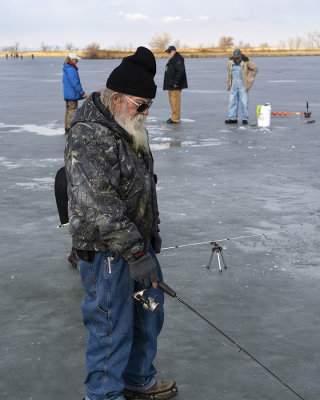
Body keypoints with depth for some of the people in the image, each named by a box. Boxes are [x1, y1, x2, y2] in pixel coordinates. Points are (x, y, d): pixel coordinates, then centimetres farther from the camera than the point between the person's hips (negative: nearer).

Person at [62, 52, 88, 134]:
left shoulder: (66, 69, 14)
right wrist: (82, 93, -17)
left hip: (67, 94, 10)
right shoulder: (71, 69, -18)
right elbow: (75, 83, -22)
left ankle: (67, 128, 19)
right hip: (72, 94, -10)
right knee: (73, 110, -7)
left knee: (68, 110, 14)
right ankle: (70, 128, -7)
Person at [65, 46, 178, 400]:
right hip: (106, 252, -10)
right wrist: (136, 253, -30)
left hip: (137, 243, 10)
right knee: (112, 328, 3)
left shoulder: (127, 129, 9)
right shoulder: (88, 137, -23)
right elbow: (98, 205, -31)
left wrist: (152, 232, 21)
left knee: (148, 315, 21)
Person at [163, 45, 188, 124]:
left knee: (175, 101, -9)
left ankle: (175, 119, -7)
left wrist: (176, 82, -24)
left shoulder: (177, 59, -15)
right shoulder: (171, 60, 19)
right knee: (172, 101, 16)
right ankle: (174, 117, 23)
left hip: (175, 86, -11)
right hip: (171, 85, 11)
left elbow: (181, 71, -24)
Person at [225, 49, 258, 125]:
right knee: (232, 101, 2)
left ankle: (245, 118, 4)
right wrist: (229, 83, 13)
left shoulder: (246, 61, -10)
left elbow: (255, 68, -1)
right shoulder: (231, 61, 2)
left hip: (243, 84, -4)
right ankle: (233, 118, 5)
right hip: (234, 84, 4)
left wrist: (249, 78, -2)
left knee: (244, 101, -3)